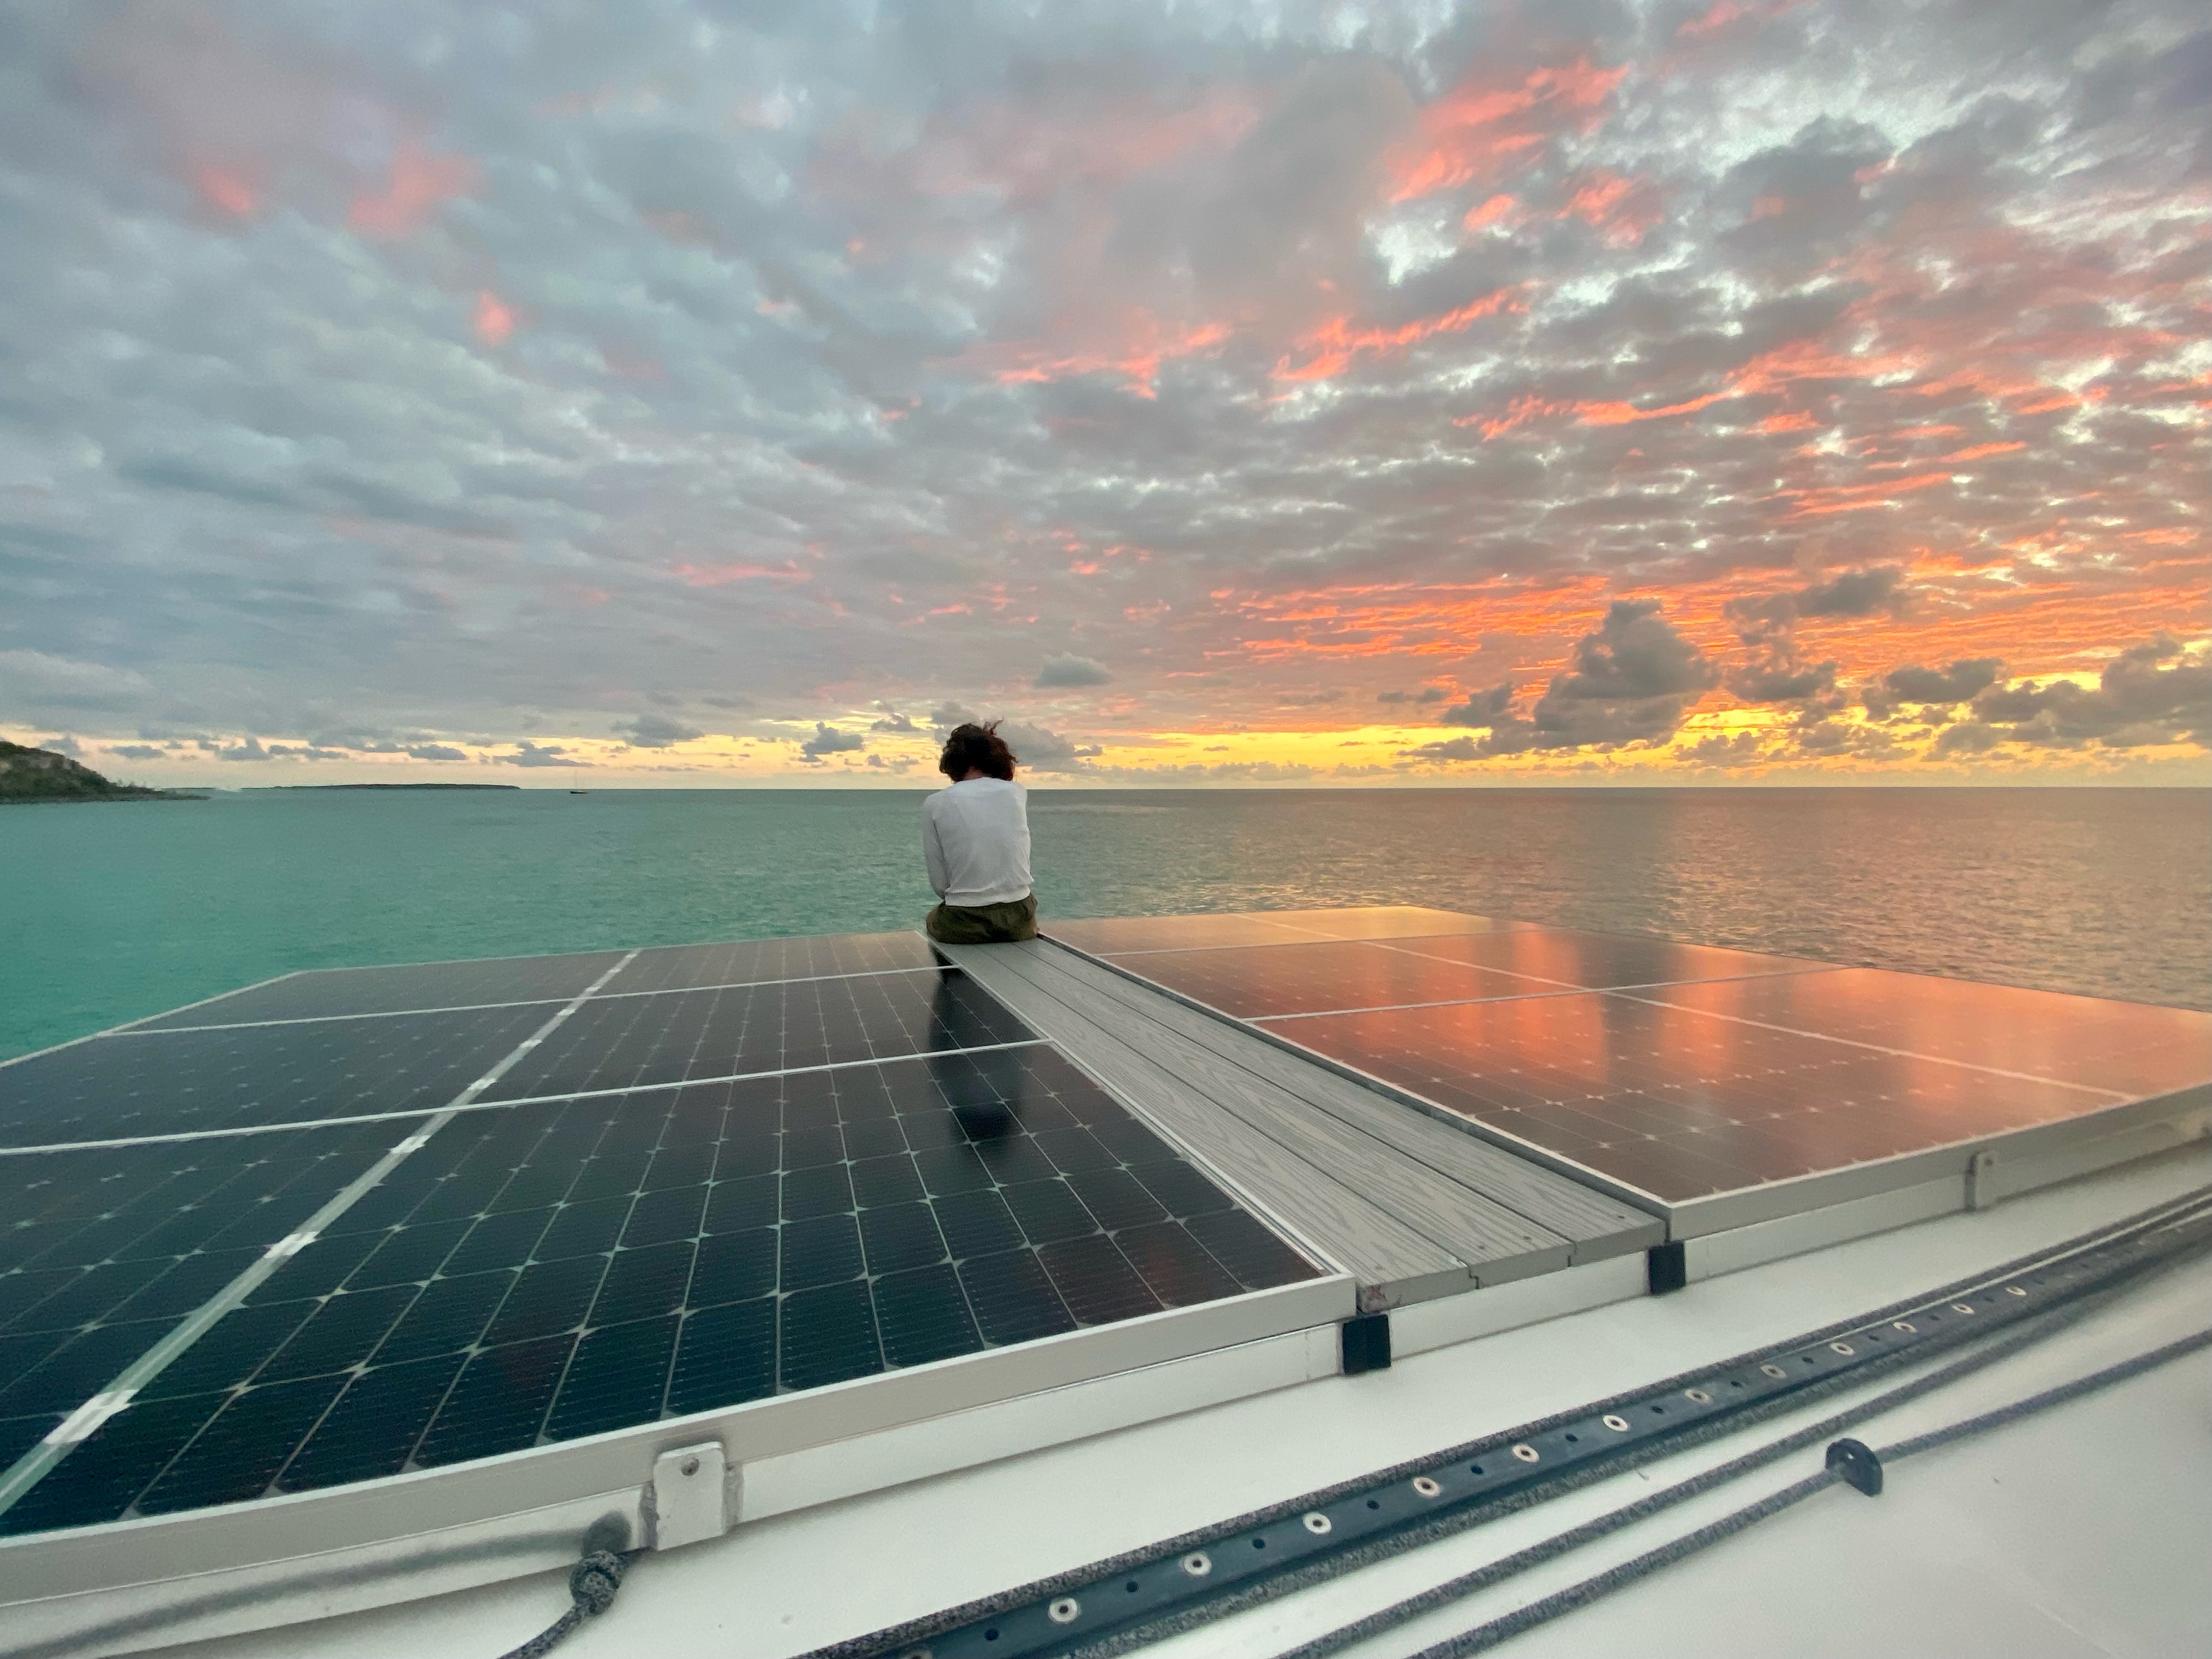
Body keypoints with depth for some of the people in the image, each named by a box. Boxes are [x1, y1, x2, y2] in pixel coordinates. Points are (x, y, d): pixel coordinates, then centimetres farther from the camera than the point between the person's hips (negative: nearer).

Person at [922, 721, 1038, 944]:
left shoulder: (934, 805, -4)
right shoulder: (1018, 793, 2)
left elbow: (939, 885, -3)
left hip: (963, 926, -2)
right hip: (1019, 924, 2)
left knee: (933, 920, 33)